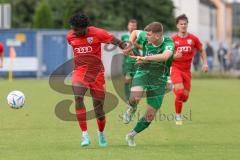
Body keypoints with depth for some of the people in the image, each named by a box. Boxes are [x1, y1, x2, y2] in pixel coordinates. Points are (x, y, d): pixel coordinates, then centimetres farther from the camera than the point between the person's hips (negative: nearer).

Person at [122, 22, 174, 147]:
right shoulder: (145, 38, -10)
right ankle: (131, 109, 2)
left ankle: (131, 135, 28)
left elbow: (165, 56, -45)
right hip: (143, 72, 1)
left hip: (158, 80, -1)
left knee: (150, 116, 4)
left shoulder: (168, 43, -22)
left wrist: (145, 58, -48)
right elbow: (135, 32, 14)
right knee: (135, 97, -34)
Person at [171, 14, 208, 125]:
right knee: (180, 92, -21)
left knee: (185, 96, 2)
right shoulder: (173, 39, -5)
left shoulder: (193, 38, 2)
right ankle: (178, 116, 1)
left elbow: (201, 51, 14)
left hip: (187, 70, 4)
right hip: (175, 69, -3)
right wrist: (174, 56, -21)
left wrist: (205, 63, 2)